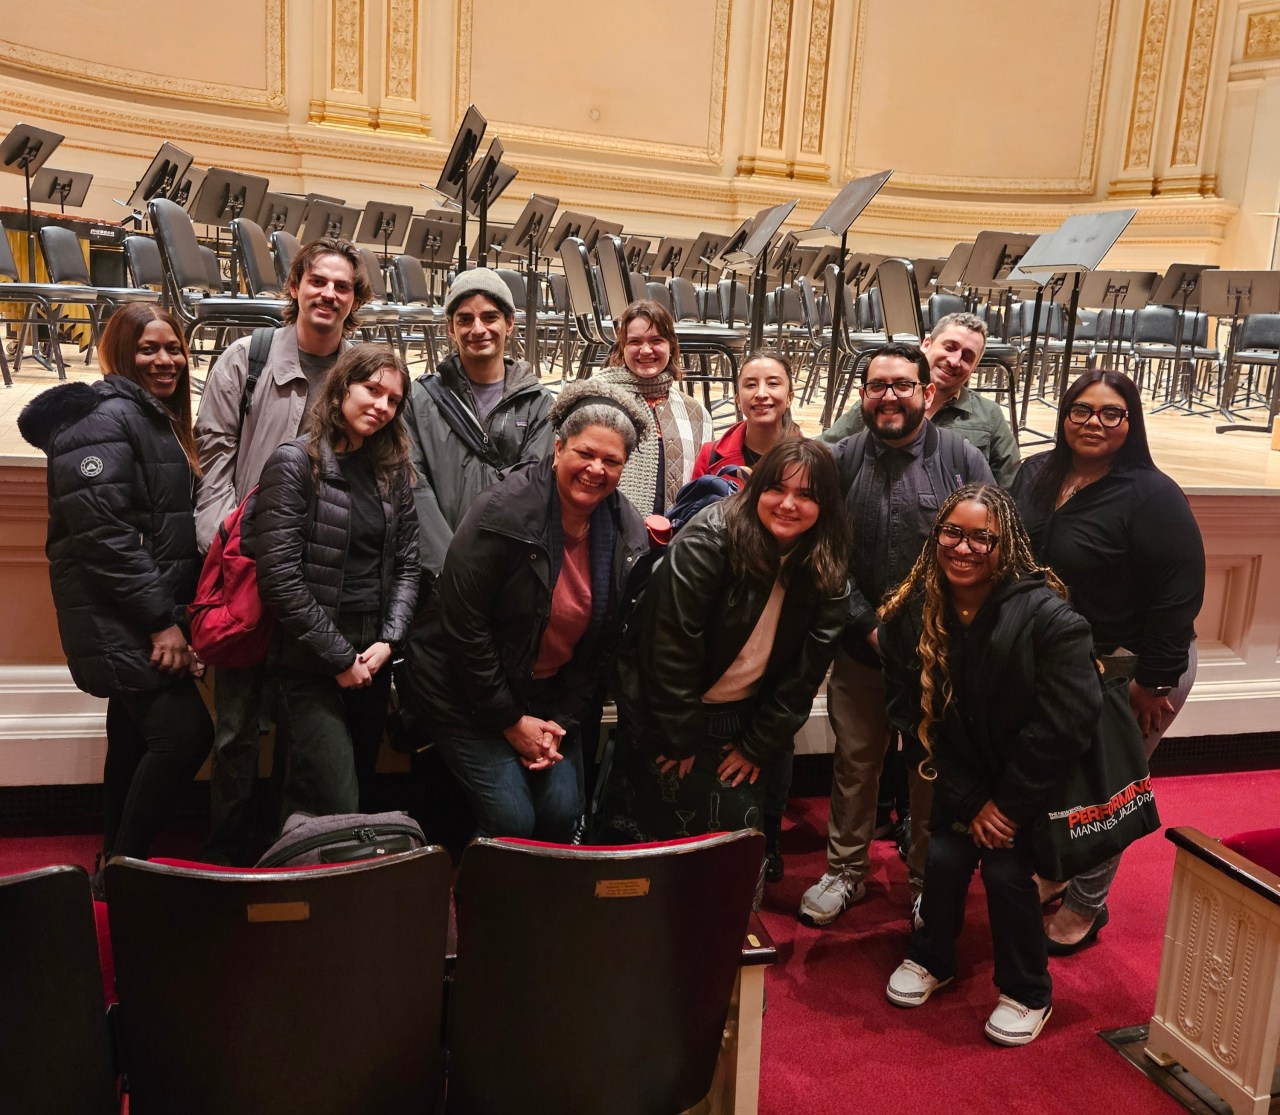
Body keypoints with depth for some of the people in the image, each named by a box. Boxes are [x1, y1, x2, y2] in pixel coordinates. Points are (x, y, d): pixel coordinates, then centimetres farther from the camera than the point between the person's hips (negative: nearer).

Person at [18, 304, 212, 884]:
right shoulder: (106, 417, -12)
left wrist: (174, 615, 13)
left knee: (136, 742, 15)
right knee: (184, 732, -16)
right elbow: (102, 532, -21)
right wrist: (161, 619, -21)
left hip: (146, 623, 10)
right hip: (119, 623, -10)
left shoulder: (161, 420, 17)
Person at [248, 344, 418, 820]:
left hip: (373, 660, 6)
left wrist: (388, 641, -5)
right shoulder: (295, 463, -9)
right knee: (335, 807, -8)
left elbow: (406, 563, 9)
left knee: (365, 796, 14)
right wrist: (339, 657, -13)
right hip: (311, 662, -6)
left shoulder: (392, 470, 10)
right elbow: (279, 577, -15)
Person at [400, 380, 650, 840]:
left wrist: (562, 722, -4)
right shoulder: (504, 512, -22)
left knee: (563, 812, -4)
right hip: (465, 693, -5)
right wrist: (510, 721, -15)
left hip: (550, 695, 5)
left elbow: (608, 640, 2)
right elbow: (463, 625, -20)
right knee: (511, 818, -11)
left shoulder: (628, 533, -4)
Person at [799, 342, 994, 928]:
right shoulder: (842, 460, -1)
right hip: (860, 648, 2)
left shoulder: (963, 459, -6)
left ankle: (927, 880, 32)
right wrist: (869, 627, -9)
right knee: (854, 761, 14)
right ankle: (845, 871, 33)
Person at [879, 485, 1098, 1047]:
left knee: (1005, 868, -13)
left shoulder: (1047, 616, -27)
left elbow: (1064, 723, -24)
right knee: (944, 855, -8)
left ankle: (1027, 992, 14)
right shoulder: (910, 615, -15)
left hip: (1035, 779, -3)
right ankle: (931, 959, 23)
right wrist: (967, 801, -13)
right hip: (962, 778, 3)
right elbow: (912, 716, -10)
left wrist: (1007, 803, -17)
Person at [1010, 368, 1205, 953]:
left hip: (1133, 669, -6)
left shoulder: (1151, 496, -20)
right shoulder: (1037, 473, 0)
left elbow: (1180, 592, -19)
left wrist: (1154, 680, -18)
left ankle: (1084, 908, 28)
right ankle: (1052, 872, 42)